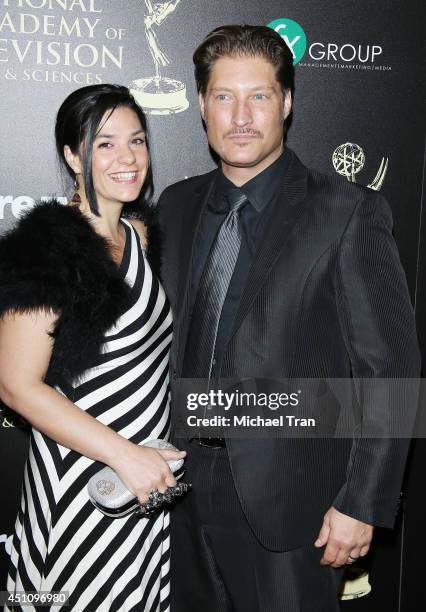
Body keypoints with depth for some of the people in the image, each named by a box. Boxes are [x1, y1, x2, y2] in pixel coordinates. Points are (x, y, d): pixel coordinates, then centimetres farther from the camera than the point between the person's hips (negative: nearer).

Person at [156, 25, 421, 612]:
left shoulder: (347, 212, -11)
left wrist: (362, 502, -12)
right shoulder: (176, 206, 5)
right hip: (186, 486, 5)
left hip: (287, 498, -4)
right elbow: (168, 339, 10)